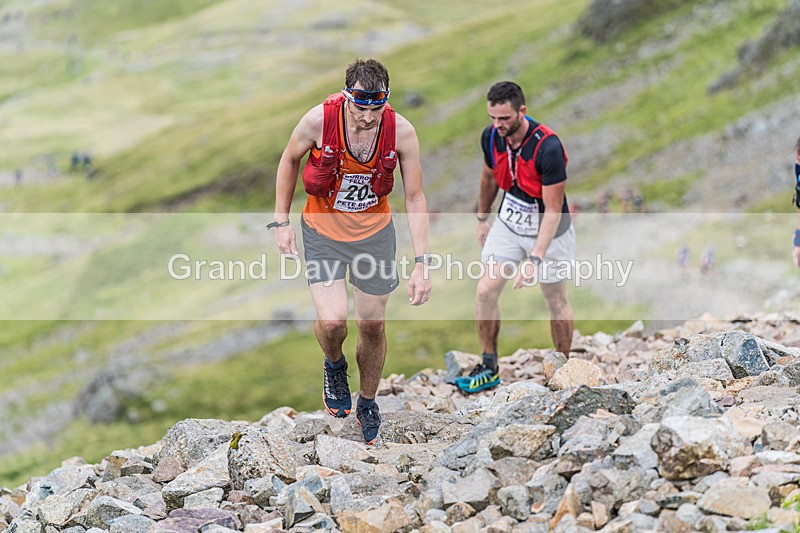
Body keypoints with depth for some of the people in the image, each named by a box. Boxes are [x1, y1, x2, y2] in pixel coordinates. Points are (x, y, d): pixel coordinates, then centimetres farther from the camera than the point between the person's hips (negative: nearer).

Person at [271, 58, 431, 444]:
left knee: (373, 326, 9)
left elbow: (415, 198, -11)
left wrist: (422, 262, -16)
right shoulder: (320, 120, -24)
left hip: (374, 233, 1)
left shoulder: (401, 131, -20)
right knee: (332, 321, -17)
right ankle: (334, 367, 20)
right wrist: (281, 222, -1)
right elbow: (289, 160, -2)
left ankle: (367, 404, 35)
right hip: (323, 231, -1)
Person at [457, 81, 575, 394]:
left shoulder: (548, 147, -32)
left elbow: (553, 210, -29)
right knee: (486, 290, -5)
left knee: (556, 300, 8)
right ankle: (489, 369, 7)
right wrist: (482, 219, 20)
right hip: (508, 224, 5)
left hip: (549, 230, -5)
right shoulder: (491, 137, -14)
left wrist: (535, 258, -35)